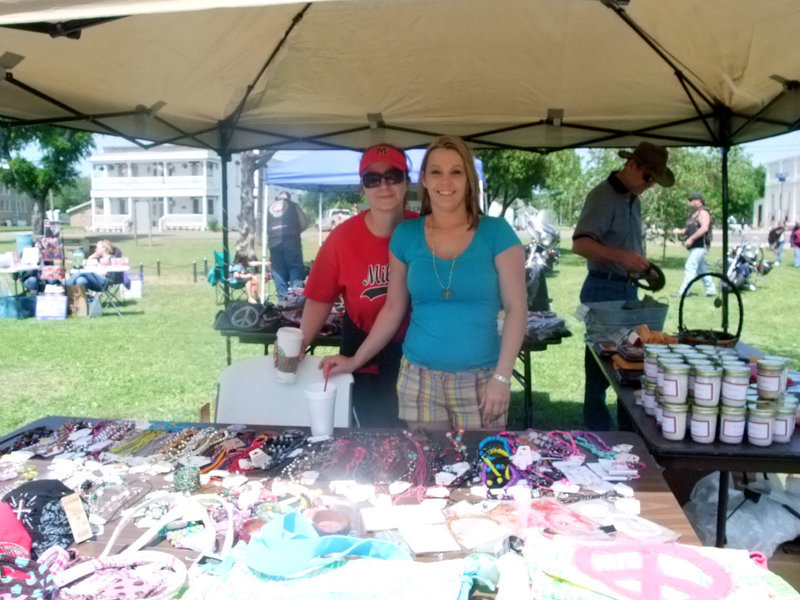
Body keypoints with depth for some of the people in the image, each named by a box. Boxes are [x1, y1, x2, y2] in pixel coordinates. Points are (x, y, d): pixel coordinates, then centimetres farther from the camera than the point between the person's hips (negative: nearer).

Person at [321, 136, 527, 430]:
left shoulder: (496, 232, -4)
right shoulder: (406, 235, 2)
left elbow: (516, 308, -5)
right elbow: (393, 309, 9)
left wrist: (502, 376, -11)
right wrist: (355, 360, 7)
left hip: (480, 379, -1)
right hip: (418, 378, 2)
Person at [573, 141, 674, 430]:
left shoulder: (633, 200, 16)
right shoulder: (603, 196, -12)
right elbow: (580, 243, -25)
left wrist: (642, 264, 14)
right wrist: (621, 257, -36)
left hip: (628, 289, 9)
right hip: (604, 289, -9)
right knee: (600, 367, -3)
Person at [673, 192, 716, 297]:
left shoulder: (703, 212, -10)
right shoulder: (694, 213, 20)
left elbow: (704, 228, -23)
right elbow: (689, 229, 24)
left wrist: (691, 239, -24)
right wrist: (680, 231, 3)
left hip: (700, 246, -10)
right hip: (695, 246, 10)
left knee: (690, 267, -13)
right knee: (701, 269, 14)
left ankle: (683, 291, -14)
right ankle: (711, 290, 21)